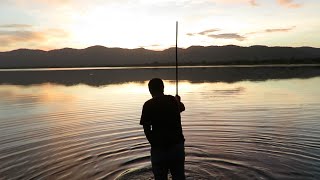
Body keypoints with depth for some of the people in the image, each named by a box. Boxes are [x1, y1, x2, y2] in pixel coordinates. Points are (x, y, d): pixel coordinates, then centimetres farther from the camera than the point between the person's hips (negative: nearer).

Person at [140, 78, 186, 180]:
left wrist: (153, 142, 6)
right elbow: (182, 108, 29)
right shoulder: (173, 100, 4)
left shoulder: (148, 105, -7)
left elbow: (146, 129, -9)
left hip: (159, 147, -3)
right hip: (177, 144, 3)